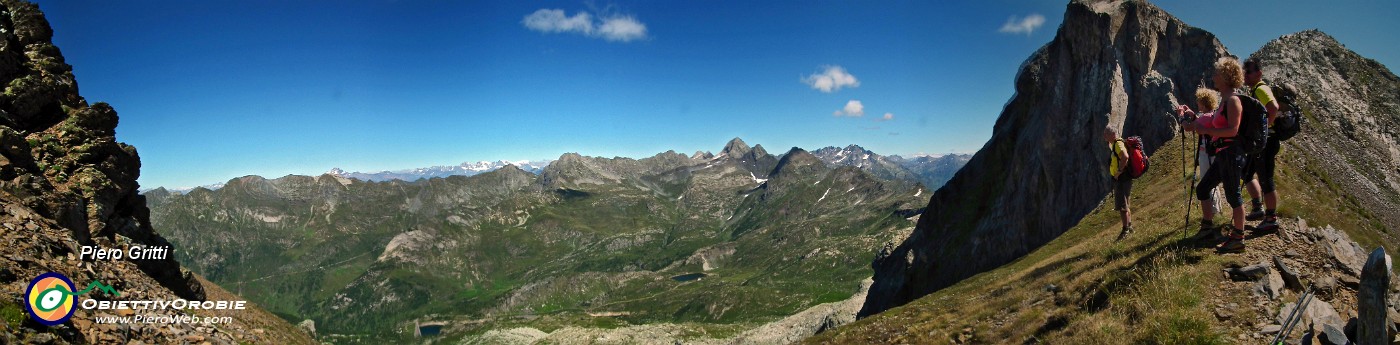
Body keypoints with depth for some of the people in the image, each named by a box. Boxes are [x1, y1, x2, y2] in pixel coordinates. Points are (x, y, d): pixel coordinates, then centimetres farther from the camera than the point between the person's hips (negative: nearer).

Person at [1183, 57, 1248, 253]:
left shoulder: (1233, 100, -13)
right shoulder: (1224, 101, 15)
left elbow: (1233, 130, -21)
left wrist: (1206, 130, -19)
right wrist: (1195, 125, 19)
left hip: (1231, 154, -10)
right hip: (1222, 155, 10)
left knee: (1233, 196, -4)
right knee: (1202, 189, 15)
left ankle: (1238, 239, 3)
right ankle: (1208, 228, 24)